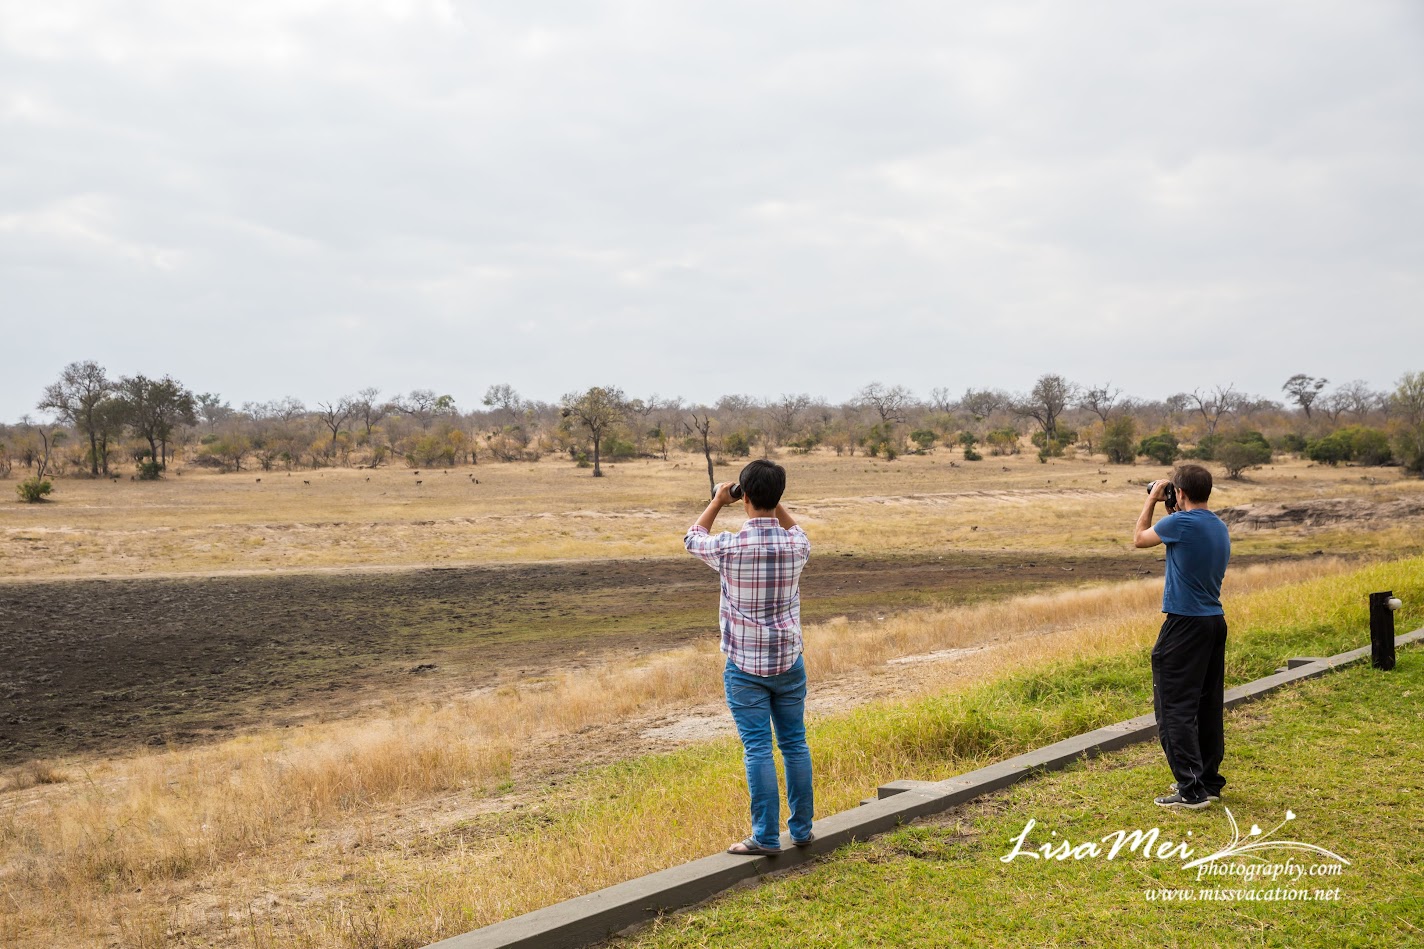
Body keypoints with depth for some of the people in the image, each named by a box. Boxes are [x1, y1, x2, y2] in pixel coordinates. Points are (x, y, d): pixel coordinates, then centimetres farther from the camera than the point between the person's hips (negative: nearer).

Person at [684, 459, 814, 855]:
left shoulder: (729, 547, -15)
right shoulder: (795, 545, -7)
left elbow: (693, 539, 9)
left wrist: (717, 502, 17)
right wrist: (776, 504, 18)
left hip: (745, 666, -3)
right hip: (789, 661, 3)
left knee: (758, 750, 0)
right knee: (795, 744, 13)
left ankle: (766, 837, 2)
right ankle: (801, 828, 22)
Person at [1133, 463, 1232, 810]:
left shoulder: (1181, 523, -16)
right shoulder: (1220, 528, 9)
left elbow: (1139, 538, 1)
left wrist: (1151, 501, 12)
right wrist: (1172, 513, 21)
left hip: (1185, 625, -9)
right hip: (1216, 623, 9)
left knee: (1175, 709, -5)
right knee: (1208, 706, 15)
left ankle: (1191, 790, -6)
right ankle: (1209, 781, 22)